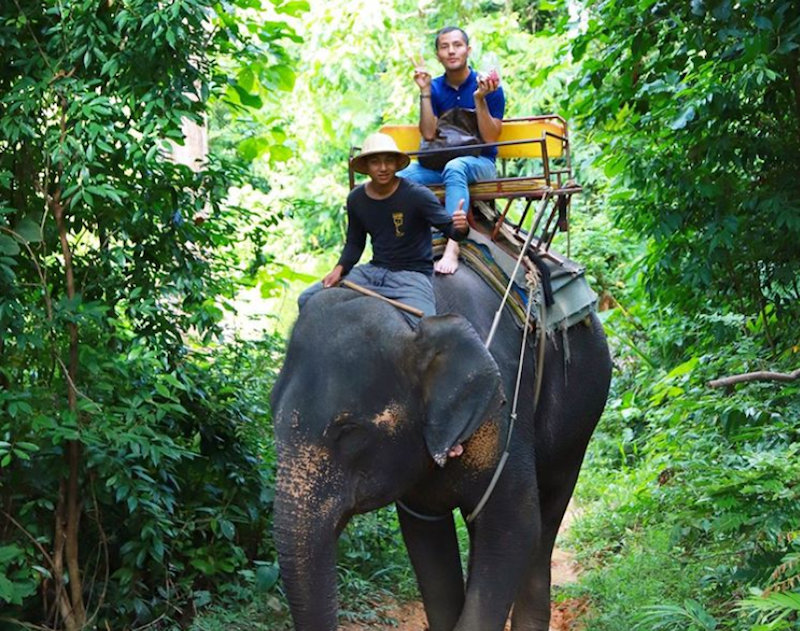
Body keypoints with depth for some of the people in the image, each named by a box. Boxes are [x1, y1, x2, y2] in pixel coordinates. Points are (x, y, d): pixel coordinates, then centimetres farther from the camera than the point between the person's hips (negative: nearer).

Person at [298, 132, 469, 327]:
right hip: (374, 271, 5)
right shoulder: (356, 199, 3)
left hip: (412, 274, -5)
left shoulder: (417, 196, -13)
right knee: (308, 300, -3)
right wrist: (339, 269, -1)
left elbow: (449, 226, -16)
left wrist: (460, 227, -40)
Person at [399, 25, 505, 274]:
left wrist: (480, 99, -20)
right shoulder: (435, 88, 8)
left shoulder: (489, 86, -1)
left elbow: (489, 138, -8)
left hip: (479, 163, -4)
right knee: (398, 178, -25)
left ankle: (452, 247, -53)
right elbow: (429, 133, -2)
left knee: (455, 167, -41)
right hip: (440, 161, 4)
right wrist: (425, 92, -7)